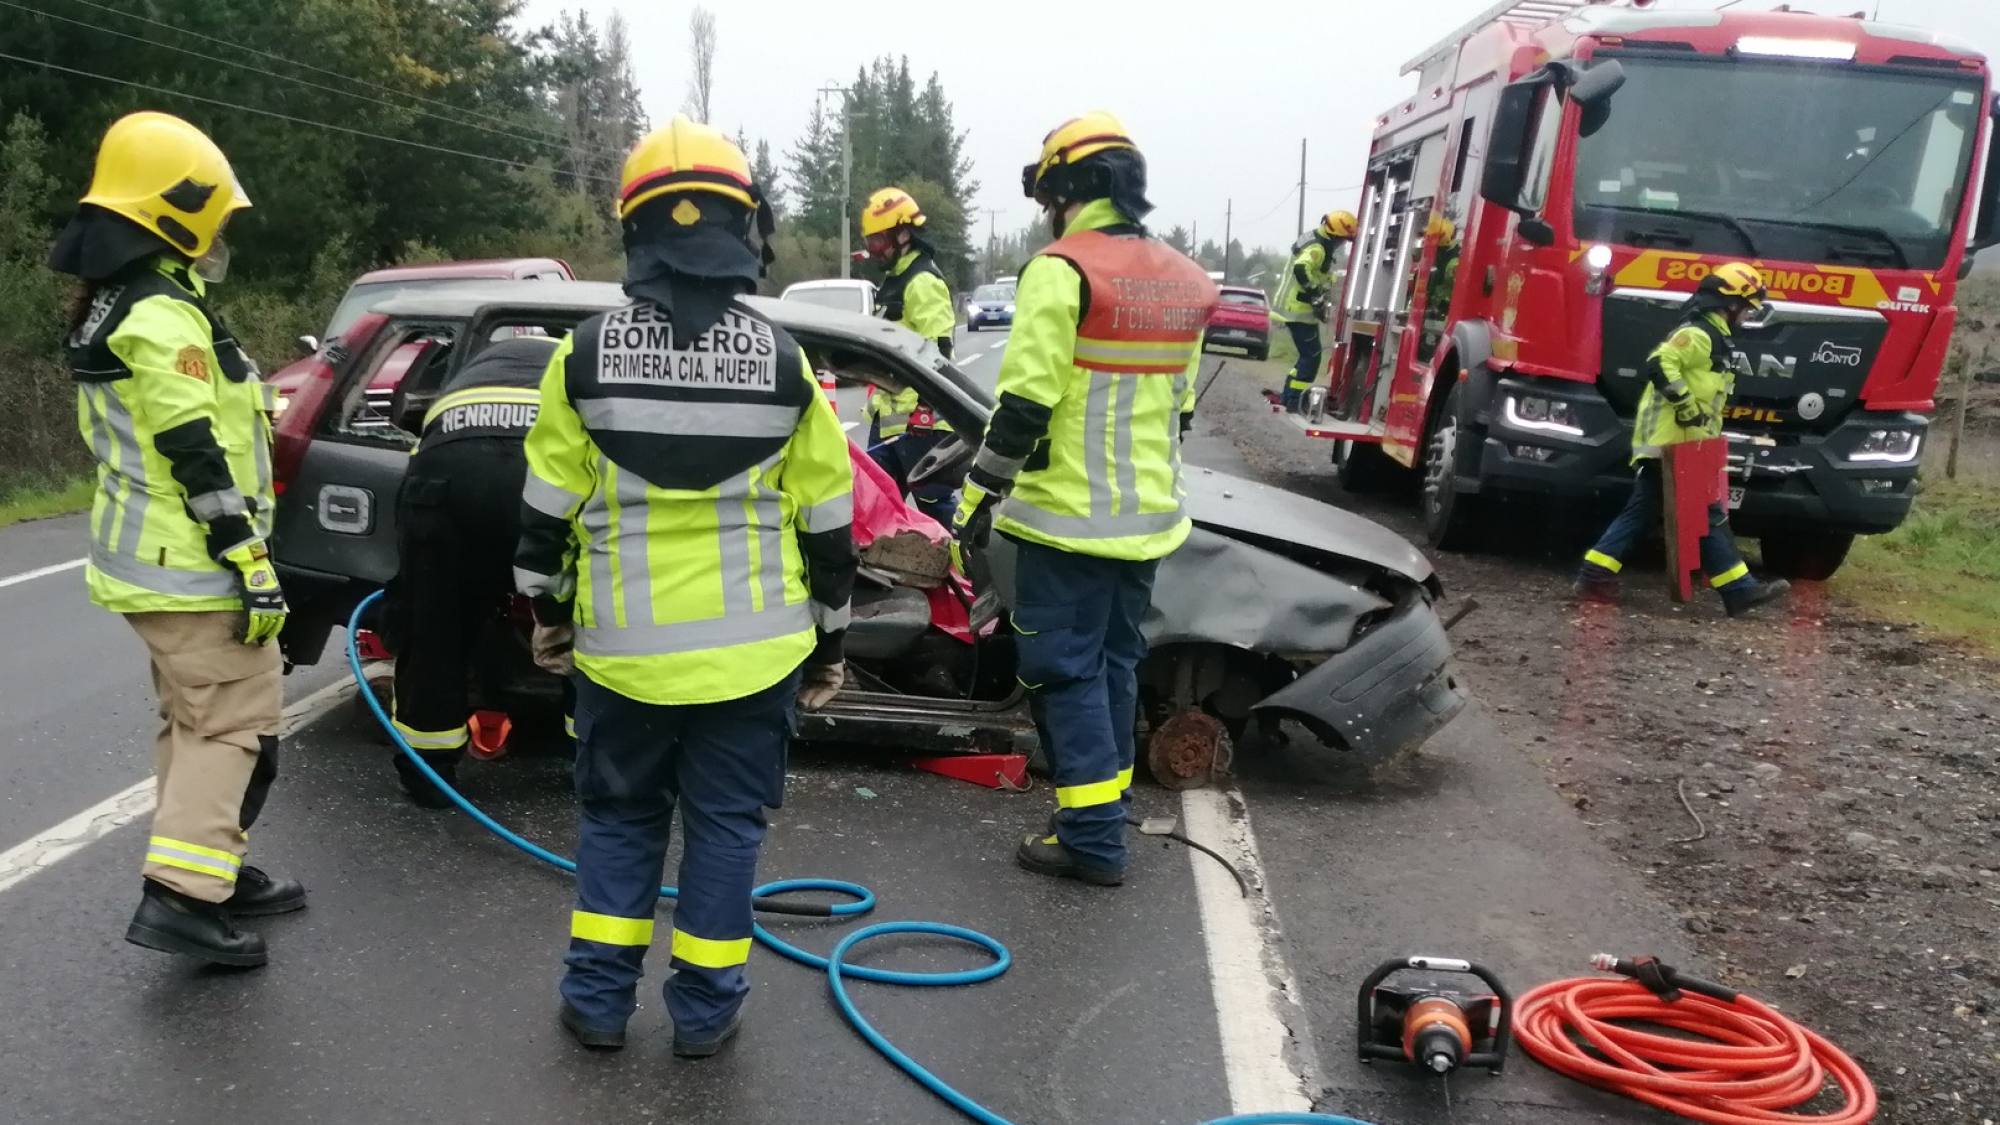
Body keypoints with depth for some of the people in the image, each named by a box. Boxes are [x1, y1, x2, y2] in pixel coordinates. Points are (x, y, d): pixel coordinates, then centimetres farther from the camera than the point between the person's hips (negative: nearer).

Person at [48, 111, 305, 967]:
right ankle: (181, 896, -8)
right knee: (235, 723, -5)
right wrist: (252, 566, -21)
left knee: (194, 723, 17)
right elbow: (198, 460, -23)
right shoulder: (162, 319, -19)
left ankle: (215, 870, 25)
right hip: (190, 568, -10)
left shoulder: (107, 311, 15)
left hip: (148, 562, 10)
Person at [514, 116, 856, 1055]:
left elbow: (549, 506, 0)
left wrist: (549, 609, 15)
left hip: (623, 648, 1)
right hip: (750, 651, 0)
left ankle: (597, 997, 23)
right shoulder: (784, 365, -6)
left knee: (617, 818, 18)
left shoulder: (587, 356, -6)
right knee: (724, 825, 11)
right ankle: (705, 1008, 19)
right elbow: (828, 524, -1)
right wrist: (828, 639, 11)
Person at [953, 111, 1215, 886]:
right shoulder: (1182, 281, 11)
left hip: (1068, 516, -8)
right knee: (1115, 663, 17)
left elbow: (1025, 401, -18)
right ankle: (1104, 814, 27)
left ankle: (1093, 838, 0)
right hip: (1146, 516, 8)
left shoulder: (1064, 270, -15)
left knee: (1066, 671, -1)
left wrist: (980, 493, -10)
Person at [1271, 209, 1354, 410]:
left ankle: (1288, 397, 21)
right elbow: (1301, 269, -36)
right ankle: (1294, 400, -6)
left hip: (1298, 309, 10)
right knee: (1311, 356, -7)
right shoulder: (1317, 248, -19)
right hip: (1299, 310, -10)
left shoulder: (1321, 246, 14)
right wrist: (1316, 295, -32)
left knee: (1308, 355, 16)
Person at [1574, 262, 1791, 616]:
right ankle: (1740, 590, -1)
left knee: (1642, 513, 8)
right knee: (1708, 516, -5)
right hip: (1672, 443, -11)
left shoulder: (1709, 336, 22)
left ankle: (1594, 576, 5)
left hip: (1673, 443, 11)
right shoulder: (1699, 333, -12)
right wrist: (1686, 406, -26)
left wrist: (1706, 432, 23)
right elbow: (1660, 364, -27)